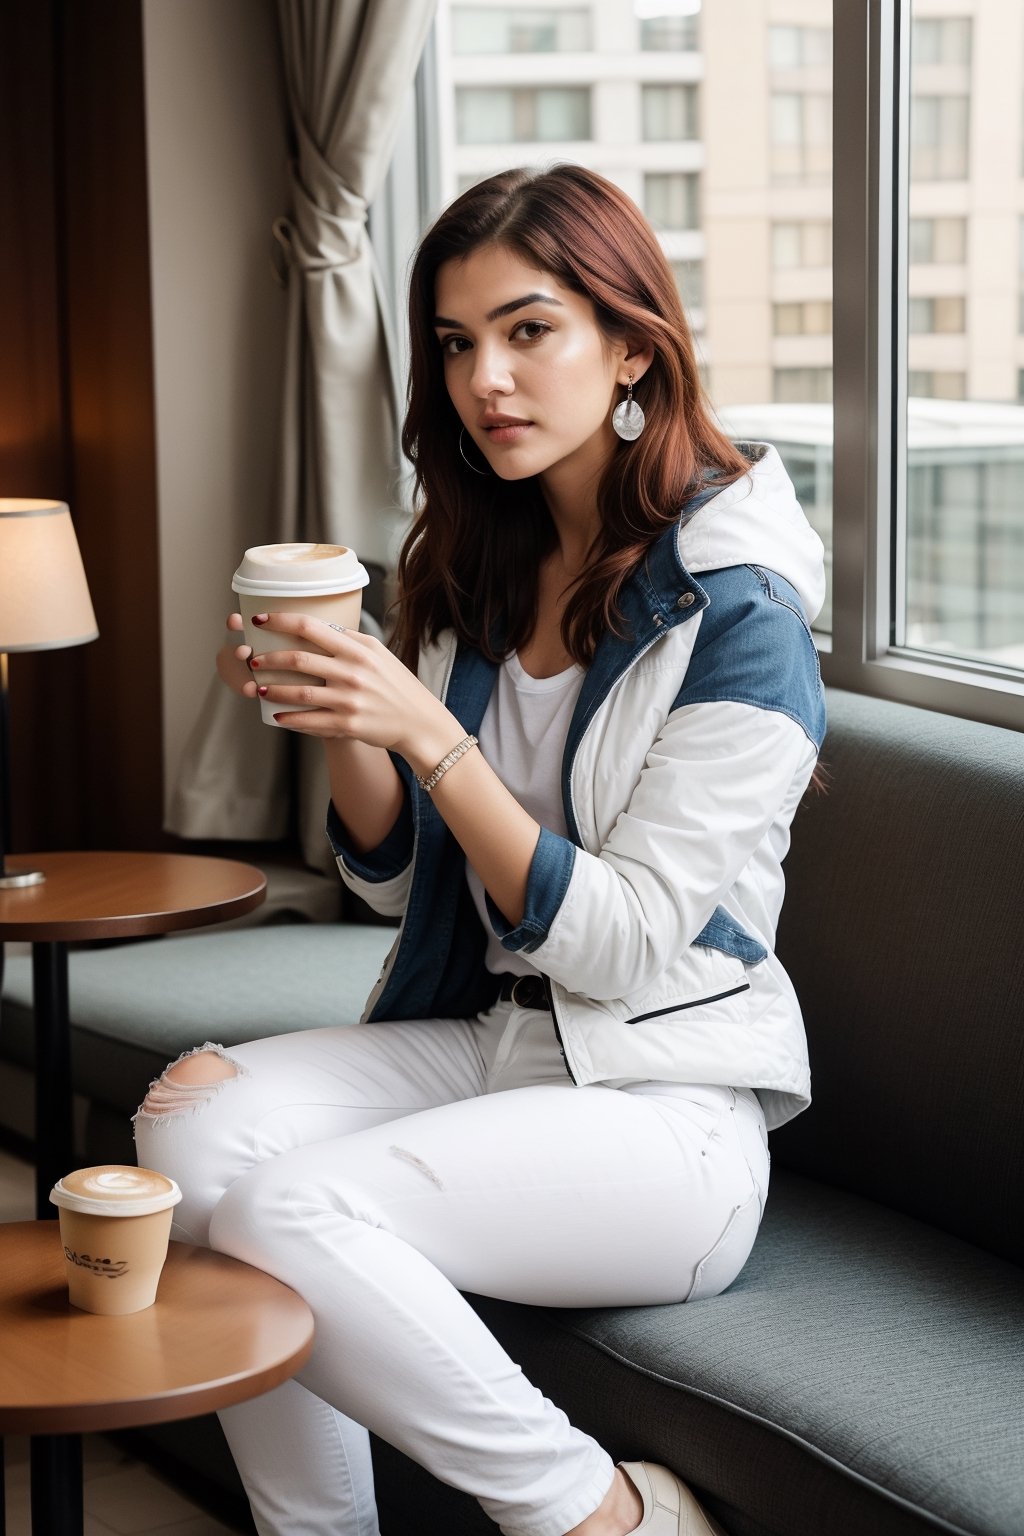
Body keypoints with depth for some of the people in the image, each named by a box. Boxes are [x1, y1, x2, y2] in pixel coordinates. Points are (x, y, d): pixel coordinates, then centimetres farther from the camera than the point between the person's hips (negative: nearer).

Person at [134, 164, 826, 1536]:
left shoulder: (734, 604, -12)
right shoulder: (475, 568, 8)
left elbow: (624, 941, -16)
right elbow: (399, 878, 14)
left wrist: (427, 735, -23)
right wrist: (340, 723, -6)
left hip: (664, 1099, -7)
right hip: (475, 1036, 7)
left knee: (284, 1210, -27)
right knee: (192, 1118, -20)